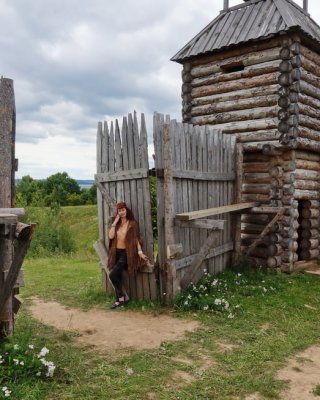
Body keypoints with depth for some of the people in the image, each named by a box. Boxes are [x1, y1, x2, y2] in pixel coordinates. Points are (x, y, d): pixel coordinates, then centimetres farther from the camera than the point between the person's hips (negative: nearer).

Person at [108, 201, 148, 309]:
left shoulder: (132, 224, -3)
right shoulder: (116, 224, 11)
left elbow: (136, 239, -7)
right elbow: (111, 236, -4)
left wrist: (140, 252, -18)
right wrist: (115, 222, -6)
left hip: (126, 253, -5)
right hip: (116, 253, 6)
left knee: (112, 275, -18)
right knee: (117, 277, 5)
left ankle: (122, 296, -1)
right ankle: (119, 300, 15)